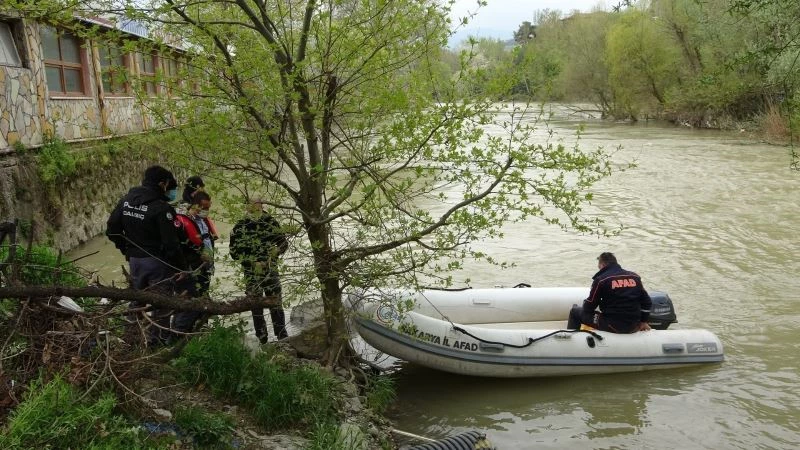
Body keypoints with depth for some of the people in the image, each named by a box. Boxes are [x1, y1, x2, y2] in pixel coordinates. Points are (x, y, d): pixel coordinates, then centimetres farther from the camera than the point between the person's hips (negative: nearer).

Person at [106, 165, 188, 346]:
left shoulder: (126, 200, 2)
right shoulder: (161, 207, -20)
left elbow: (112, 229, 8)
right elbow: (171, 243, -20)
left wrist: (126, 249, 18)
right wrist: (182, 267, -11)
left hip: (134, 259, 7)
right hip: (157, 261, -7)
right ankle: (157, 339, 15)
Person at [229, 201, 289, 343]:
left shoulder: (271, 222, 2)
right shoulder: (240, 227, -4)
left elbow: (284, 242, 10)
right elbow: (235, 252, -5)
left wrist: (277, 249, -11)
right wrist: (253, 262, -15)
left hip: (271, 271, 1)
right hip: (252, 274, -1)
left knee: (276, 305, 5)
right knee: (257, 307, 7)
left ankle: (282, 335, 16)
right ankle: (262, 339, 17)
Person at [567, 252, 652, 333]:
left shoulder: (601, 279, -7)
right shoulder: (635, 277, 10)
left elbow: (589, 307, -2)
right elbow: (647, 302, 15)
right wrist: (643, 322, 24)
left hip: (612, 326, -6)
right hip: (633, 328, 6)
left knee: (575, 311, 9)